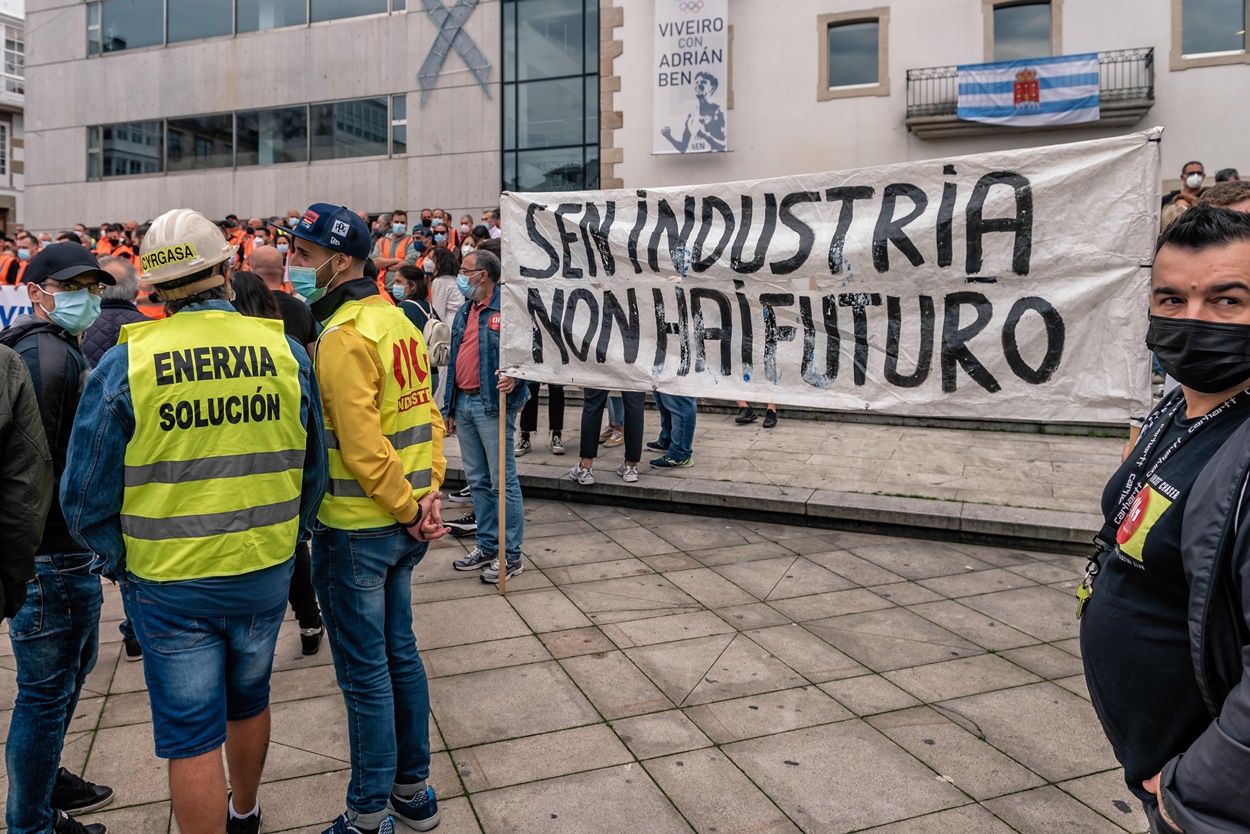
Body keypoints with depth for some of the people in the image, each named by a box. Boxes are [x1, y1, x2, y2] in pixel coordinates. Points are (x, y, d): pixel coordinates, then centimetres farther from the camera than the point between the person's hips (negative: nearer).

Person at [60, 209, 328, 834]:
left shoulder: (125, 364, -12)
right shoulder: (284, 350, -6)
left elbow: (88, 497, -7)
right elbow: (311, 470, 2)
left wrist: (119, 561, 9)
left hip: (168, 583, -3)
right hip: (266, 572, 4)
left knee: (191, 736, 10)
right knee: (249, 700, 25)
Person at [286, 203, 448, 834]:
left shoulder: (341, 337, -19)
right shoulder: (397, 319, 9)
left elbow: (362, 448, -23)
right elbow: (426, 414, 8)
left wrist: (408, 506, -12)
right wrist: (426, 492, 2)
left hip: (356, 529, -9)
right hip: (401, 525, 9)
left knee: (365, 674, 5)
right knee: (399, 652, 19)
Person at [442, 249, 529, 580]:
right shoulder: (464, 312, 16)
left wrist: (515, 376, -31)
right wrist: (451, 405, 20)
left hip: (493, 405, -9)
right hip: (464, 403, 9)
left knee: (502, 481, -3)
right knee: (477, 480, 14)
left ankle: (510, 554, 6)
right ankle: (487, 546, 26)